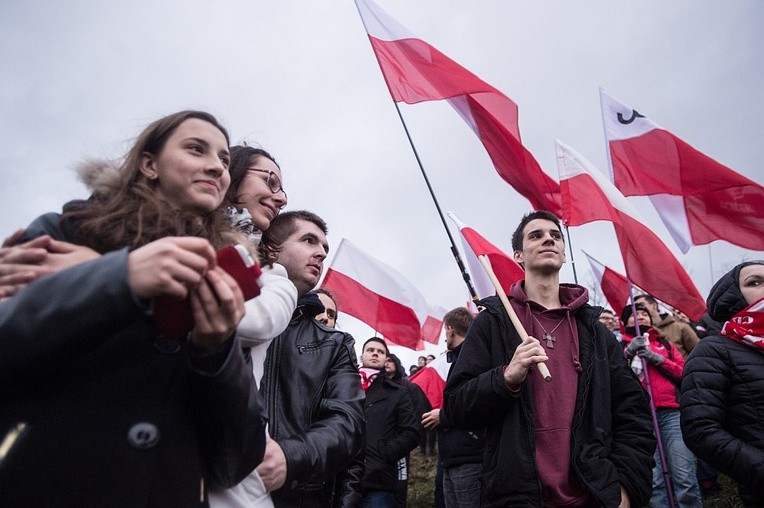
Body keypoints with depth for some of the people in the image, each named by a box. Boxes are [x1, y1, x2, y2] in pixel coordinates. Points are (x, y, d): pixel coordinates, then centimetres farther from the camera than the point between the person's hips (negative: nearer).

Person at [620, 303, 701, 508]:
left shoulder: (665, 344, 23)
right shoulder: (621, 347, 18)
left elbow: (685, 373, 12)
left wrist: (658, 359, -1)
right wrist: (627, 353, -6)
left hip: (671, 413, 1)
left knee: (685, 477, -9)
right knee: (654, 480, -5)